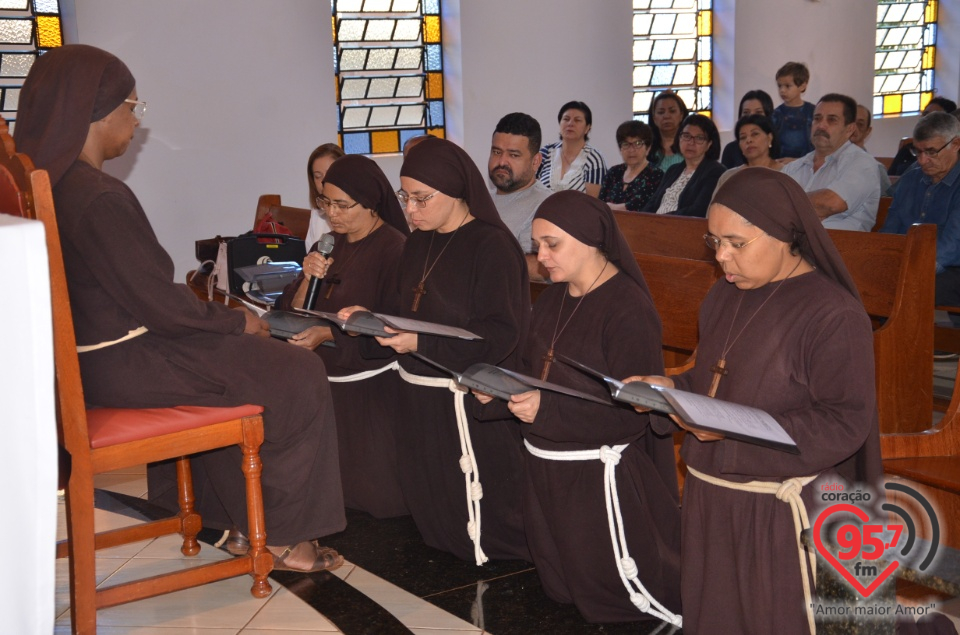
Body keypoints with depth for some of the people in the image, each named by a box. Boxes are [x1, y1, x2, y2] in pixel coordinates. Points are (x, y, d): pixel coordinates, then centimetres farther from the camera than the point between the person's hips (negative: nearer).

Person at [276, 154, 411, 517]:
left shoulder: (393, 249, -10)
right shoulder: (334, 244, 12)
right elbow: (295, 314, 10)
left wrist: (329, 335, -26)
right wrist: (308, 279, -10)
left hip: (366, 385, -6)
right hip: (324, 375, 6)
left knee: (367, 491, -13)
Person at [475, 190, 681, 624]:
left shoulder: (627, 309, -20)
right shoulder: (552, 299, 6)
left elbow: (634, 413, -23)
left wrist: (547, 410, -29)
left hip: (600, 475, -8)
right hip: (546, 467, 8)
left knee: (615, 593, 6)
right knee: (560, 585, 20)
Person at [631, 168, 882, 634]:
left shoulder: (835, 315, -17)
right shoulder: (724, 296, 7)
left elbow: (846, 424, -19)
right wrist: (670, 388, -3)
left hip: (780, 508, -7)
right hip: (708, 493, 7)